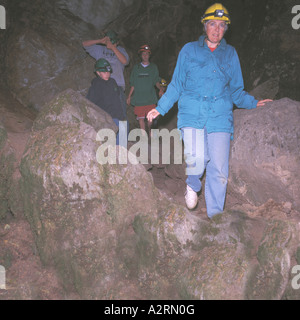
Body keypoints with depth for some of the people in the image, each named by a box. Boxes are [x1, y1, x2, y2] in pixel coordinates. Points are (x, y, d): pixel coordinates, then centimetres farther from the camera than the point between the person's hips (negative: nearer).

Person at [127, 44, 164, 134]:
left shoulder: (154, 67, 12)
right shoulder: (136, 67, 13)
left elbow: (156, 81, 11)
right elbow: (133, 84, 14)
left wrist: (160, 89, -9)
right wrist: (129, 96, 11)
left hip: (150, 97, -1)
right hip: (138, 98, 1)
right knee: (141, 118, -1)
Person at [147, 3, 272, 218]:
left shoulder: (230, 54, 14)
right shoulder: (189, 51, 9)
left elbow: (236, 91, 20)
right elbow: (176, 85, 12)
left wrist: (254, 103, 8)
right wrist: (160, 108, 5)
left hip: (220, 117, 2)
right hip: (192, 114, -2)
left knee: (219, 170, -1)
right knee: (196, 159, -23)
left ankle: (215, 216, 14)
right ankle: (193, 185, 12)